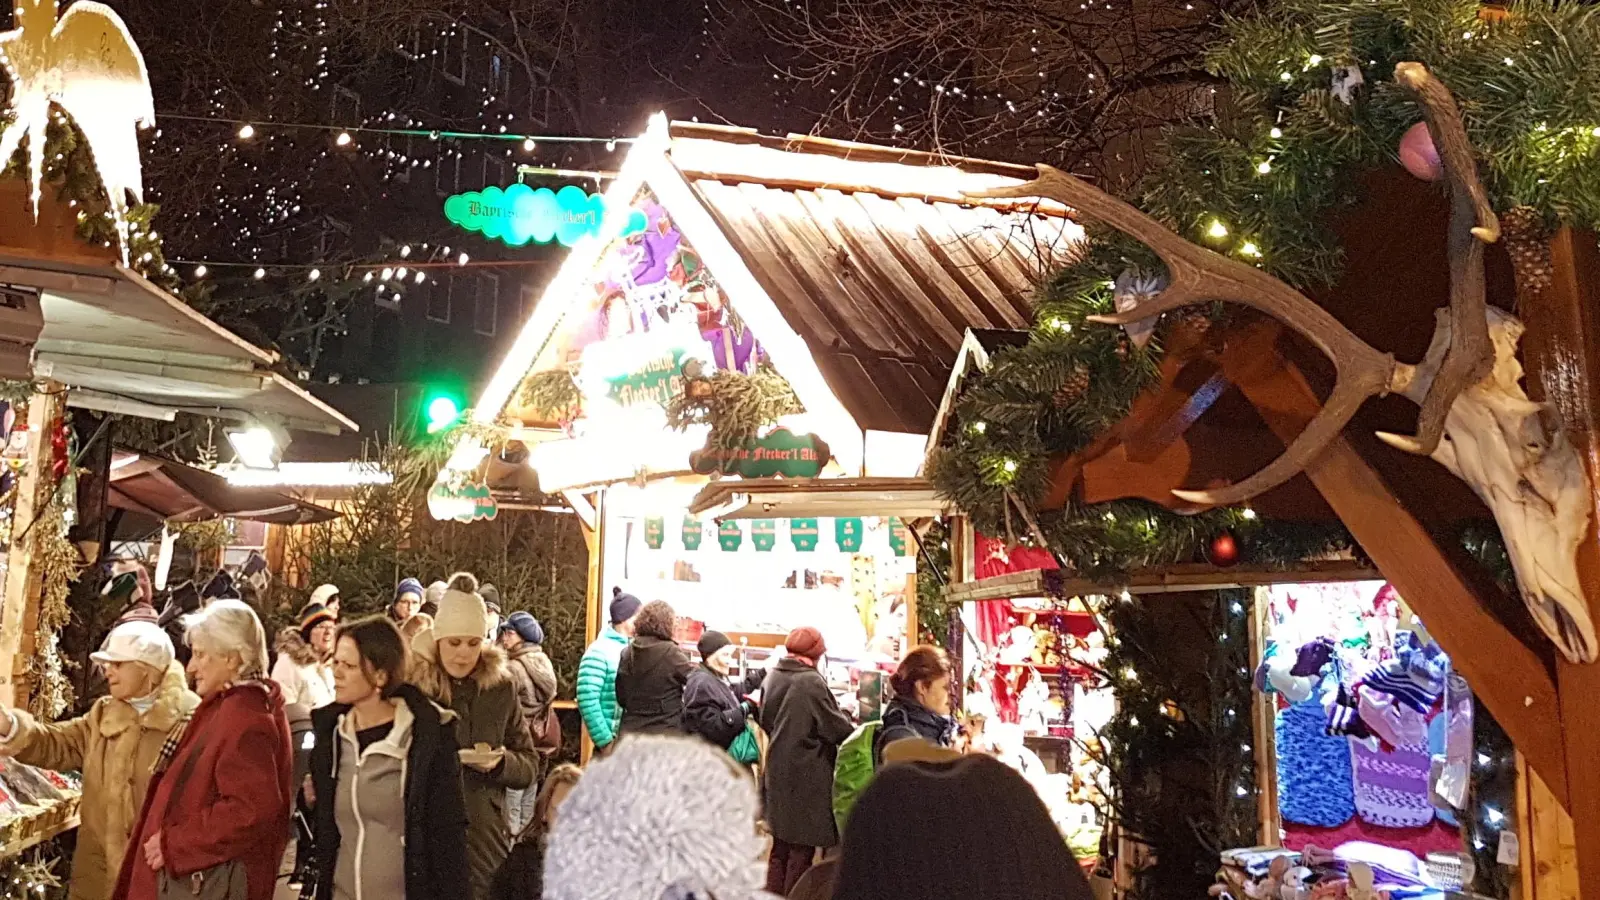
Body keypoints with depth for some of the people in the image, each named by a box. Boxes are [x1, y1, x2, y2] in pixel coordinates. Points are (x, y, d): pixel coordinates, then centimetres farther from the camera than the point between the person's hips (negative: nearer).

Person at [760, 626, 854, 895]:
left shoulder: (773, 676, 4)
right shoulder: (811, 681, -19)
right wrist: (850, 723, 5)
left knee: (781, 845, 17)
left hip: (778, 772, 8)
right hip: (807, 776, -7)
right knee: (802, 847, 4)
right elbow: (837, 728, -14)